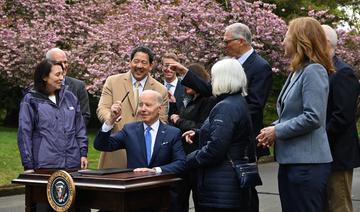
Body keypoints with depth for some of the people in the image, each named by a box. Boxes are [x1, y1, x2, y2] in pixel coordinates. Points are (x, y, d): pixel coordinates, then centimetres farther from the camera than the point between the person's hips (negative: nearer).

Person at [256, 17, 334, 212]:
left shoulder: (313, 71, -14)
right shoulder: (296, 72, 15)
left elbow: (313, 117, -22)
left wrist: (277, 131, -14)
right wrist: (273, 128, 3)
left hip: (307, 163, -9)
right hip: (290, 160, 9)